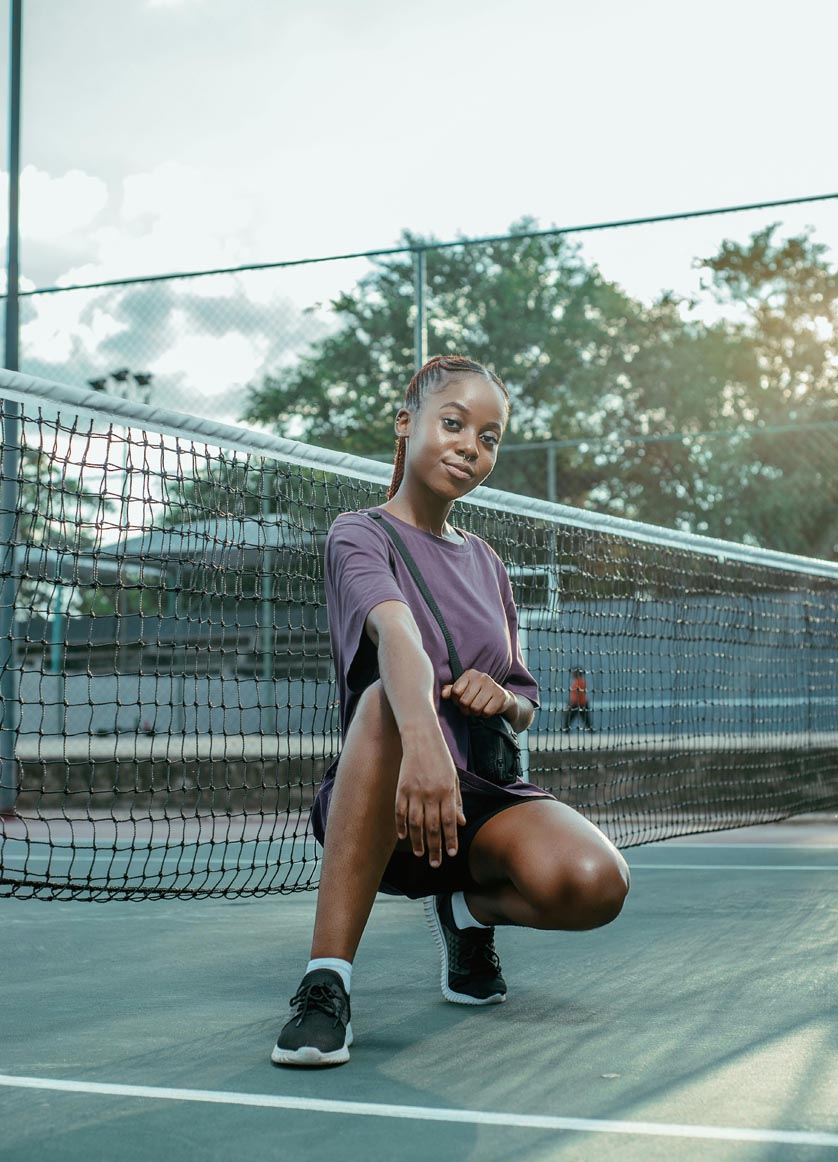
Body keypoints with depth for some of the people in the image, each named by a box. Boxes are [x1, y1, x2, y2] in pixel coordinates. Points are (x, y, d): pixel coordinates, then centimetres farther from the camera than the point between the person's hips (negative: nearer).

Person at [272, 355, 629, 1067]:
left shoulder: (486, 563, 16)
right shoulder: (360, 536, -3)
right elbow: (396, 635, -27)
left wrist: (506, 700, -5)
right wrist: (425, 742, -47)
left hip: (484, 793, 5)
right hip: (383, 809, -4)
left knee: (594, 882, -29)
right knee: (387, 702, -40)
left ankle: (469, 908, 7)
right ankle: (327, 982, -35)